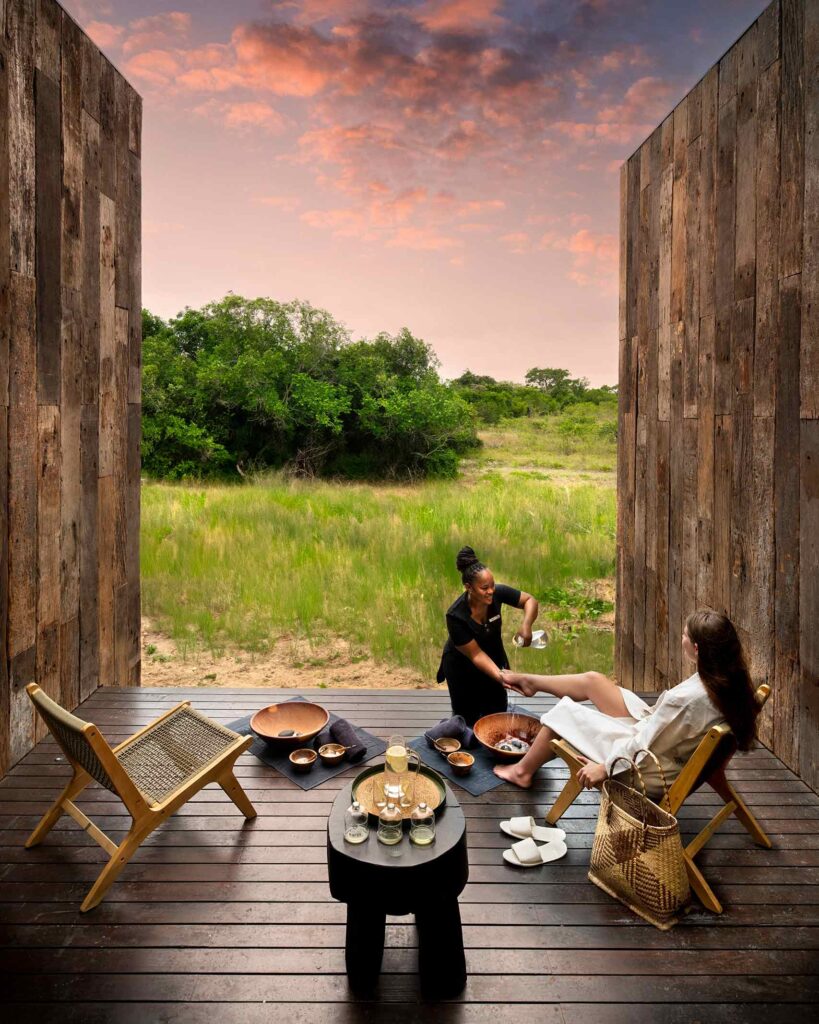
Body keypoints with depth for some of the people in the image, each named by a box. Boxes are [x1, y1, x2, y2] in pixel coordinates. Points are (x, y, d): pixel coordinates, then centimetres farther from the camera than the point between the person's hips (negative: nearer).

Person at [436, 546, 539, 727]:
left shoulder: (497, 593, -24)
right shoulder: (456, 616, -32)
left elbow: (529, 600, -11)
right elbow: (476, 654, -25)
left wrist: (526, 625, -29)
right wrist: (500, 677, -35)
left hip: (494, 657, 3)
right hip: (462, 666, -3)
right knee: (467, 718, 9)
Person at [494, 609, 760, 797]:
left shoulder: (687, 698, -37)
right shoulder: (732, 681, -13)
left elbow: (643, 747, -29)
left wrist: (604, 767, -16)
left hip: (651, 769, -8)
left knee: (563, 712, 3)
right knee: (592, 680, 11)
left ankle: (522, 771, 27)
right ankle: (530, 682, 38)